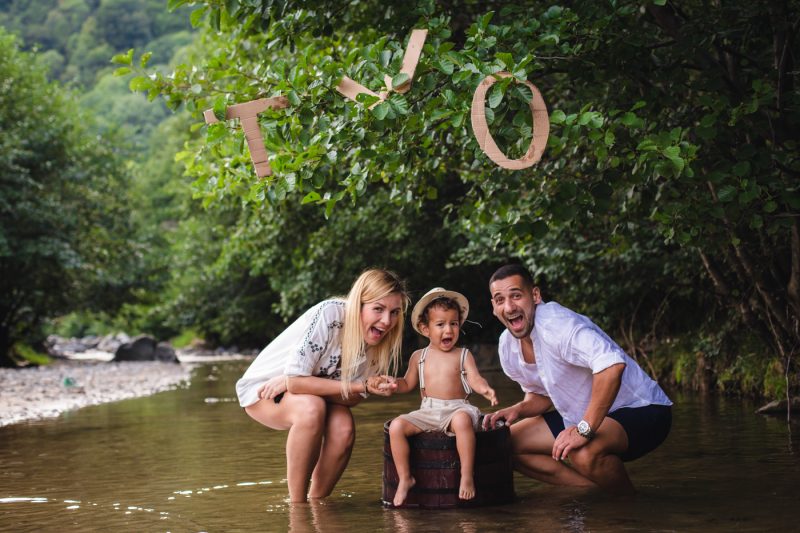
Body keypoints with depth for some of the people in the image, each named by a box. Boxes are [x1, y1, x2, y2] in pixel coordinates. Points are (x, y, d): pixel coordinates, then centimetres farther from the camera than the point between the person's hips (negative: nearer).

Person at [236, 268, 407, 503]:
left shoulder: (382, 341, -13)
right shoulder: (329, 314, -31)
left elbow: (353, 398, -13)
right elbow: (295, 380, -32)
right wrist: (364, 386, -35)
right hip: (261, 389, -5)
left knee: (344, 427, -25)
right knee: (311, 408, -35)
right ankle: (297, 504, -22)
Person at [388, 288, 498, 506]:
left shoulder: (463, 355, 7)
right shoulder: (419, 357, 14)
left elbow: (475, 379, -4)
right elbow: (408, 383, 20)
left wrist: (485, 389, -27)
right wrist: (393, 383, -2)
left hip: (457, 409, -3)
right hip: (427, 412, 3)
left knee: (462, 420, -39)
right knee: (397, 426, -20)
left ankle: (467, 476, -29)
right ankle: (404, 478, -9)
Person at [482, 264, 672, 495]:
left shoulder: (554, 323, -27)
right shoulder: (507, 345, 1)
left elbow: (612, 364, -42)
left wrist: (584, 430, -39)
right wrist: (517, 410, -6)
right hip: (584, 417, 9)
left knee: (584, 452, -38)